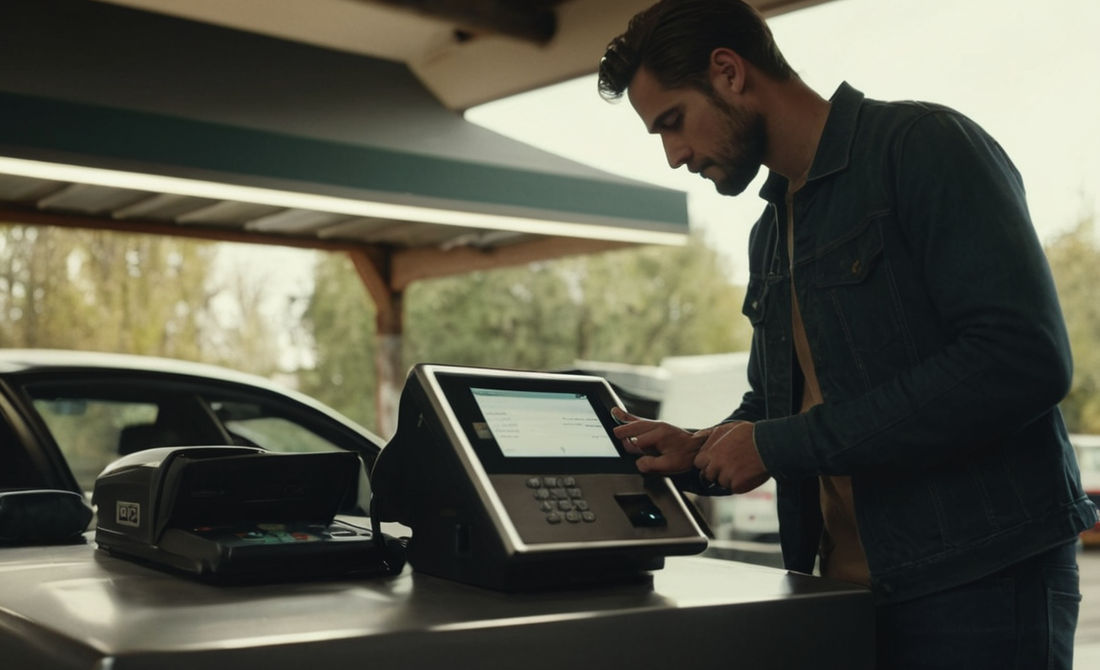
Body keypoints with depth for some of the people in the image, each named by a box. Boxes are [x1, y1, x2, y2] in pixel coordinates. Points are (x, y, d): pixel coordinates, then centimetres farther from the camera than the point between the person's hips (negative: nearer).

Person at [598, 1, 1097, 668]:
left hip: (979, 582, -7)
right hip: (852, 587, 8)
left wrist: (781, 445, -18)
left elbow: (1025, 361, -22)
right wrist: (700, 453, 0)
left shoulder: (925, 144, -11)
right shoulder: (771, 233, 15)